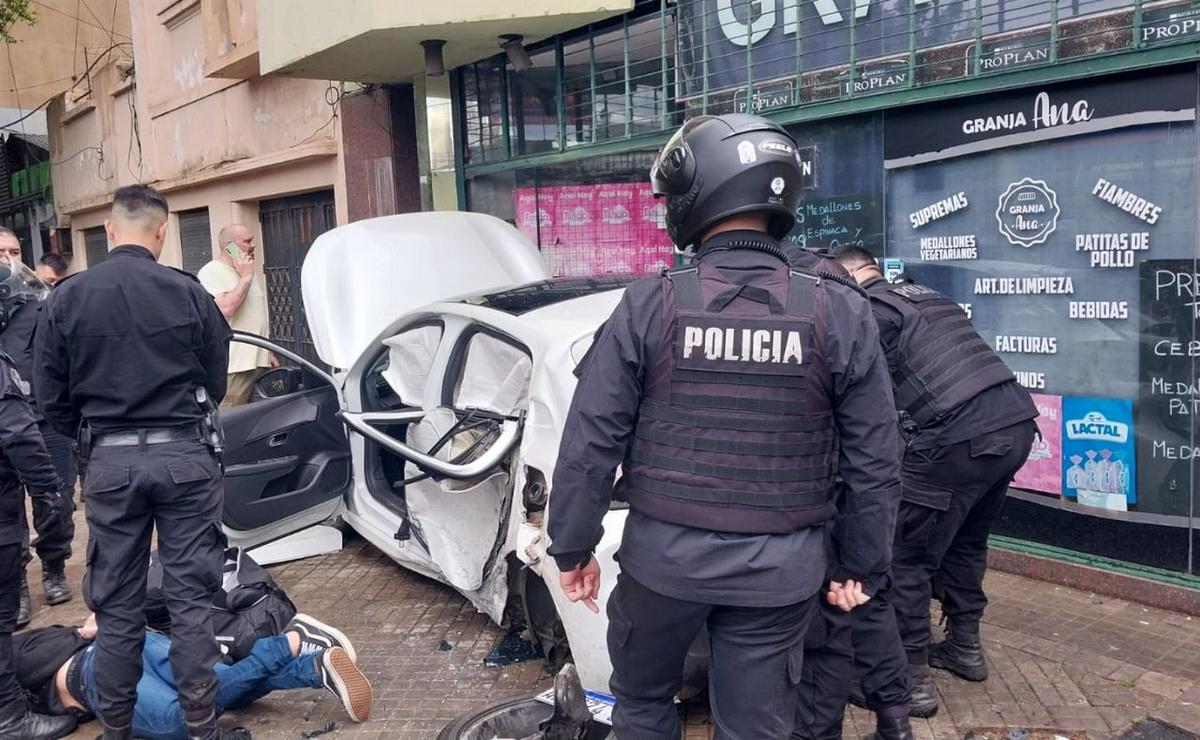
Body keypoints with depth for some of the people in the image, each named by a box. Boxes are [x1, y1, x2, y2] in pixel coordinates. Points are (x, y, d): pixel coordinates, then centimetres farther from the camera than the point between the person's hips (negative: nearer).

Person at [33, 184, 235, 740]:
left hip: (111, 463, 1)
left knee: (116, 603, 13)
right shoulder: (189, 293, -6)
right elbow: (216, 385, 4)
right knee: (190, 597, 6)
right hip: (184, 455, -1)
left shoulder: (65, 299, -2)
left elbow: (51, 399, 4)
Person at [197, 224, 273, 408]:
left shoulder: (250, 273, 18)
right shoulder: (210, 273, -8)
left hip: (261, 363, 8)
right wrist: (245, 278, -14)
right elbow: (224, 310, -23)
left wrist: (268, 352, 22)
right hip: (234, 367, -8)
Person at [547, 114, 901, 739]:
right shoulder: (842, 315, -6)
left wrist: (572, 550, 5)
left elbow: (589, 445, -8)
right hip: (780, 568, 1)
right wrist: (857, 564, 12)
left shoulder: (647, 307, -11)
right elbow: (873, 462, -1)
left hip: (664, 554, -1)